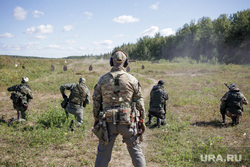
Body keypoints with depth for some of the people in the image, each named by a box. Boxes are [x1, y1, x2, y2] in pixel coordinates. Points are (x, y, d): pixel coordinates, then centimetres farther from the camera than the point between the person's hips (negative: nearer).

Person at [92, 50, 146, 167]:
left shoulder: (102, 80, 2)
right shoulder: (132, 80, -3)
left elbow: (96, 102, 5)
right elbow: (139, 102, -1)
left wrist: (96, 120, 15)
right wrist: (141, 121, 9)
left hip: (108, 122, 1)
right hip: (128, 122, -1)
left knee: (103, 153, 12)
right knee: (136, 151, 13)